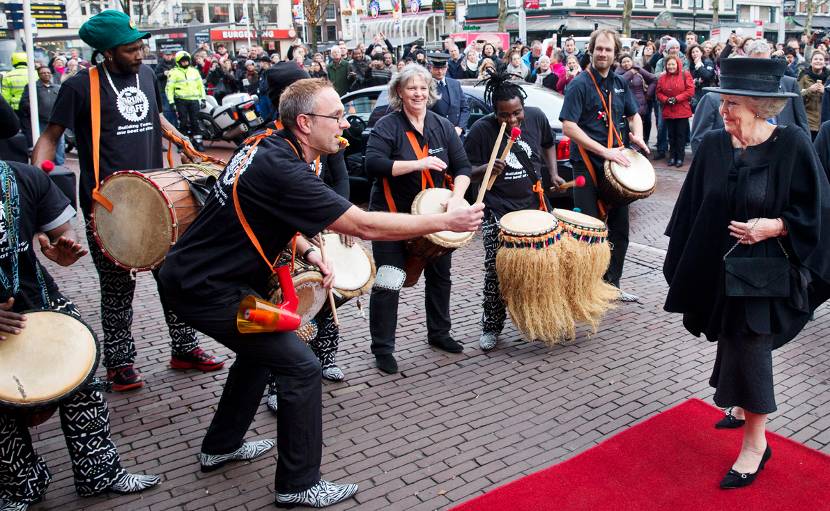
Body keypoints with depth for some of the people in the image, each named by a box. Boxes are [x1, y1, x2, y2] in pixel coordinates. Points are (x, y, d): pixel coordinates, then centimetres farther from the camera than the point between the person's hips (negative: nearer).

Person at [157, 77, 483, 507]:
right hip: (206, 289, -10)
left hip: (193, 273, 10)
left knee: (261, 351, 26)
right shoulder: (282, 170, -26)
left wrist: (307, 252, 6)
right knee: (301, 367, -7)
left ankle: (221, 447, 41)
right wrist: (445, 221, -18)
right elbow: (365, 225, -26)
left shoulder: (269, 146, 4)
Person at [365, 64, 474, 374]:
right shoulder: (387, 126, -11)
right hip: (392, 216, -5)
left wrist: (457, 197, -17)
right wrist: (419, 163, -30)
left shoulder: (443, 127, 3)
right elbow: (373, 164, -25)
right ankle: (382, 348, 6)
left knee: (440, 276, 15)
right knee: (388, 282, -8)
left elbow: (462, 167, 1)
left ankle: (439, 333, 35)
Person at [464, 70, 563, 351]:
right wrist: (487, 169, -25)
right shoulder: (481, 130, -13)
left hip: (535, 203, 4)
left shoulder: (536, 116, -2)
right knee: (496, 269, -8)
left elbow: (548, 144, 19)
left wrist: (553, 173, 5)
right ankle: (491, 327, 9)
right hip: (498, 209, -4)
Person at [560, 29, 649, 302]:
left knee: (619, 229, 13)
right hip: (588, 168, -7)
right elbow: (568, 127, -18)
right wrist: (604, 151, -22)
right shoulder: (579, 84, -9)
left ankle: (612, 284, 27)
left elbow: (634, 115, 23)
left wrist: (637, 136, 0)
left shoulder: (620, 83, 11)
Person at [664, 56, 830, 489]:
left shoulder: (792, 144, -14)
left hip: (764, 271, -4)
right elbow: (693, 209, 6)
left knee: (749, 352, -3)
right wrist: (685, 269, 6)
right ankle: (744, 406, 42)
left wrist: (773, 226, -24)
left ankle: (755, 444, 15)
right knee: (734, 345, 16)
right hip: (719, 269, 4)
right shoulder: (713, 146, -2)